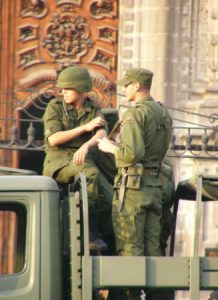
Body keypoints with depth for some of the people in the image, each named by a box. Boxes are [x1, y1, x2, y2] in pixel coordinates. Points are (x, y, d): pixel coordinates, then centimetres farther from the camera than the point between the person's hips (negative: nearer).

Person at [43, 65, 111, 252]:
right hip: (57, 161, -3)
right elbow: (53, 139, -9)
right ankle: (92, 234, -34)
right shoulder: (55, 107, 4)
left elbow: (102, 135, -8)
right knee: (91, 174, -34)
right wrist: (85, 127, -10)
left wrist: (86, 146, -30)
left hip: (81, 158, 3)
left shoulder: (93, 110, 11)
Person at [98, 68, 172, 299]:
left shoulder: (135, 114, -13)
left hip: (132, 186, -8)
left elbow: (133, 153, -23)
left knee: (129, 246, -6)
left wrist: (110, 148, -5)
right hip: (154, 185, 8)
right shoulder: (164, 114, 13)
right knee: (152, 248, 9)